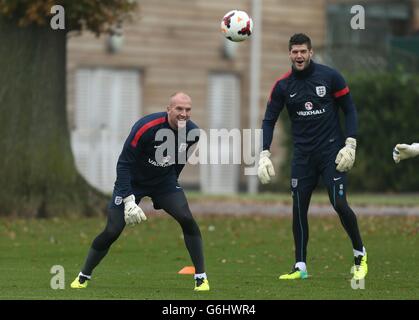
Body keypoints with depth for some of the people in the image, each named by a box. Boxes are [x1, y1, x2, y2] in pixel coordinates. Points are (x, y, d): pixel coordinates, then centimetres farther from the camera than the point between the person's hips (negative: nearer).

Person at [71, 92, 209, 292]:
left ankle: (201, 277, -7)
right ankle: (83, 277, 12)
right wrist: (129, 200, -29)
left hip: (164, 182, 4)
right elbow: (124, 163, -25)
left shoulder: (192, 133, -13)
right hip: (133, 181, -4)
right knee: (112, 231, -8)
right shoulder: (146, 127, -30)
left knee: (187, 220, -17)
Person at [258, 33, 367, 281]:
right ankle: (300, 267, 9)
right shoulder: (283, 86, 2)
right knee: (299, 209, 0)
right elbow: (269, 120, 5)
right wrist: (264, 154, -7)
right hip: (303, 155, 3)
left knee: (339, 203, -12)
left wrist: (350, 144, -10)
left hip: (331, 150, -3)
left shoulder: (330, 77, -5)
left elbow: (350, 110, 0)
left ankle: (360, 255, 7)